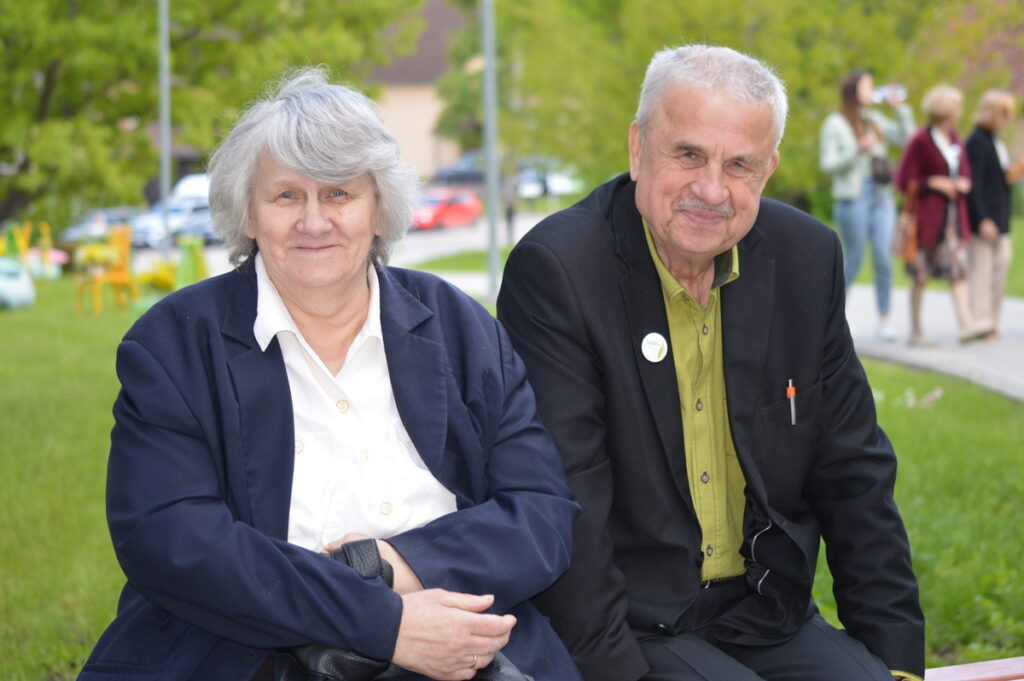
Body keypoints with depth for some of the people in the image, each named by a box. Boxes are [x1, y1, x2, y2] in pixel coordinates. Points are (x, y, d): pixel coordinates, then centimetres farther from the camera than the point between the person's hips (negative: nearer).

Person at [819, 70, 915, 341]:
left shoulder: (875, 120, 15)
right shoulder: (835, 124, -2)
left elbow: (906, 137, 13)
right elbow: (828, 164, -7)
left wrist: (900, 108, 5)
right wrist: (857, 151, -19)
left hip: (881, 197, 5)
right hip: (852, 198, -5)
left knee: (884, 258, -5)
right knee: (854, 261, -2)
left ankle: (884, 320, -1)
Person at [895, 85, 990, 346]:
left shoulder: (954, 138, 11)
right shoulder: (921, 140, -12)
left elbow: (965, 170, 23)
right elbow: (904, 180, -11)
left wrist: (963, 183, 1)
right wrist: (935, 183, -15)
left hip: (954, 214, 7)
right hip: (928, 214, -7)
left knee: (959, 269, -5)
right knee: (921, 274, 1)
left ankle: (966, 324, -13)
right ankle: (915, 331, 8)